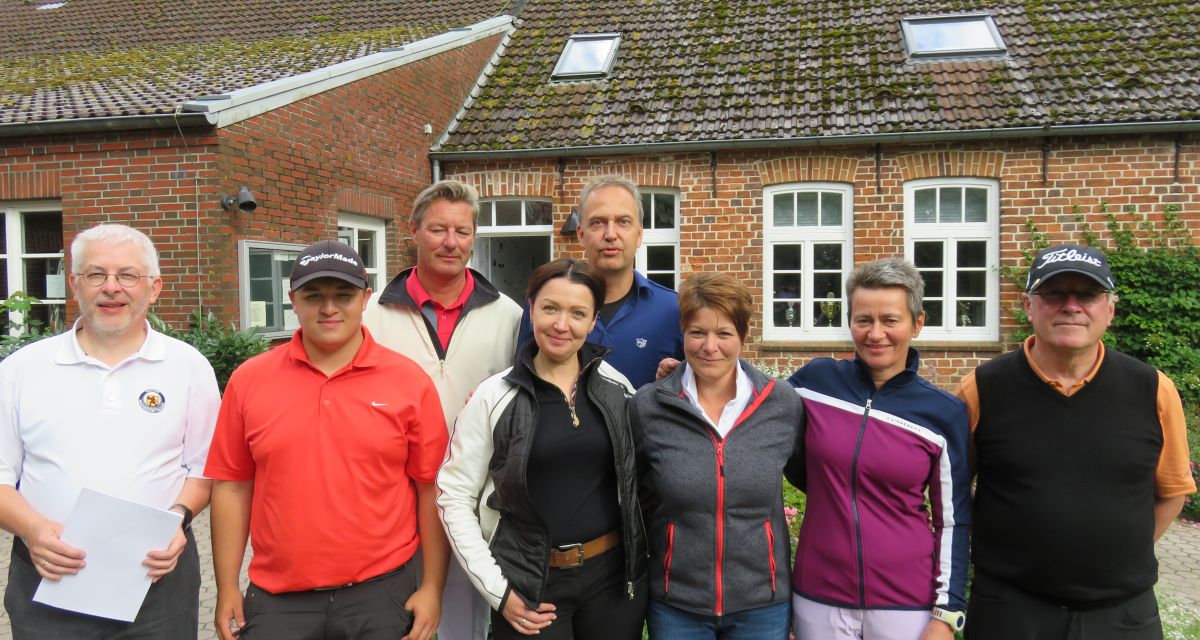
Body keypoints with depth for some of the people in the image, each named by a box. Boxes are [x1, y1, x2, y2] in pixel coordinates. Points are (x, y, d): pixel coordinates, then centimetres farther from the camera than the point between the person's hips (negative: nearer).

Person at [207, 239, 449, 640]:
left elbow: (431, 489, -2)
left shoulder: (411, 381, -5)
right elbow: (233, 487, 4)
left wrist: (432, 587, -3)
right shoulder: (248, 380, -1)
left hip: (381, 595, -1)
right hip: (277, 601, 1)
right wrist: (227, 588, 4)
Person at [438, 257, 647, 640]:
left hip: (615, 574, 2)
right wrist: (496, 589, -9)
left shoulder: (617, 388, 0)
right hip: (528, 582, -2)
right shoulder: (494, 397, -7)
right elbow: (454, 497, -5)